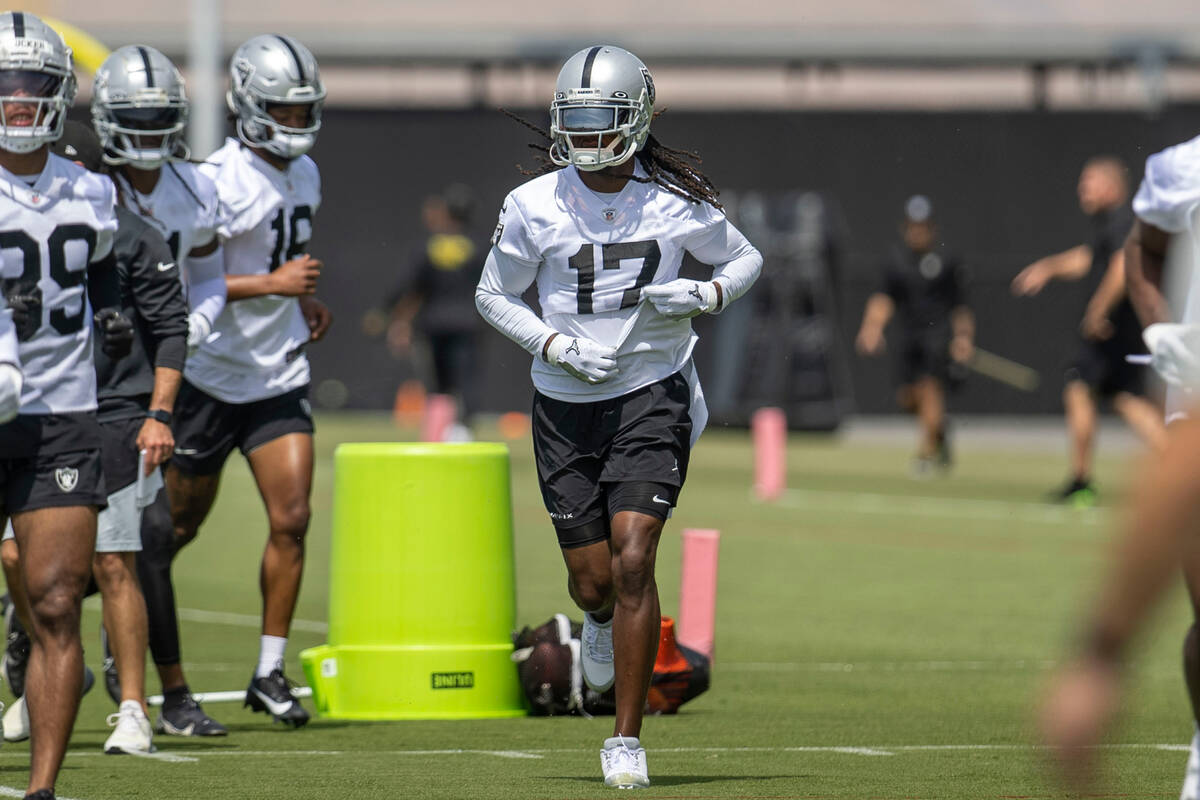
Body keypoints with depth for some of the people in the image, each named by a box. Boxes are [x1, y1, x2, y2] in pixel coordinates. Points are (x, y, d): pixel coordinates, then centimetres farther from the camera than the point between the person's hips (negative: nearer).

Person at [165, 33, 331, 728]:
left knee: (292, 520, -6)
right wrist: (274, 284, -26)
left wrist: (306, 299, 8)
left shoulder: (305, 176, 7)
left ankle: (271, 672, 1)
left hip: (280, 377, 6)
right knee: (181, 522, 8)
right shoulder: (221, 183, -19)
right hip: (214, 376, -6)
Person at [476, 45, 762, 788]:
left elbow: (746, 258, 11)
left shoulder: (676, 203, -5)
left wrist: (707, 295, -11)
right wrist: (554, 344, -11)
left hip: (651, 395, -1)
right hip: (567, 405, 1)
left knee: (632, 562, -14)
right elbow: (494, 294, 6)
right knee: (592, 580, 4)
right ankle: (603, 620, 46)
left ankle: (628, 739, -6)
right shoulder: (534, 206, -6)